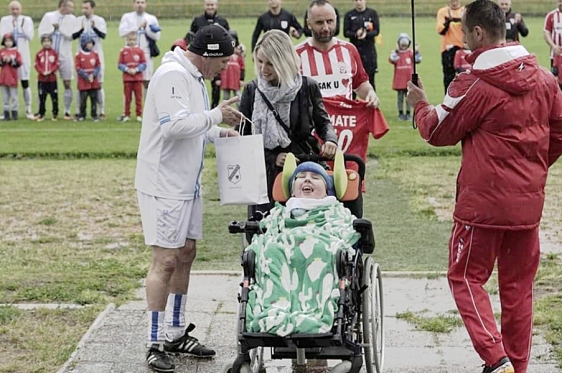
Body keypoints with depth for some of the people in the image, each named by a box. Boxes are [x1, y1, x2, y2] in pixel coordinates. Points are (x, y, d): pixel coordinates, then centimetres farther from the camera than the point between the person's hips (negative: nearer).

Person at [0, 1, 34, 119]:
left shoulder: (27, 20, 4)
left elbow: (30, 36, -5)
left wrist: (22, 27, -15)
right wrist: (12, 26, -15)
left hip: (23, 55, 0)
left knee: (25, 82, -1)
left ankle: (28, 110, 7)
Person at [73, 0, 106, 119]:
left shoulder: (100, 20, -3)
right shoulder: (78, 20, 2)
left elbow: (103, 35, -17)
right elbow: (73, 36, -6)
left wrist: (94, 28, -35)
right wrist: (81, 30, -24)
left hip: (97, 56, -2)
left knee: (99, 84, 2)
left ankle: (101, 111, 6)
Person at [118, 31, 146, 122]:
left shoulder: (139, 51, 1)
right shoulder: (123, 51, 2)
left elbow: (144, 64, -1)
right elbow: (120, 64, 1)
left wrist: (136, 70, -14)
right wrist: (127, 69, -13)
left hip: (138, 78, 0)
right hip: (127, 78, 0)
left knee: (138, 97, 3)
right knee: (127, 98, 5)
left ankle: (139, 115, 9)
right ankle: (127, 115, 11)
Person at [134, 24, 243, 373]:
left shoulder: (194, 77, 14)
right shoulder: (172, 75, -18)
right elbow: (174, 125, -29)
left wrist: (220, 132, 9)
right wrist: (215, 115, -21)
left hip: (187, 183, 10)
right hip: (164, 184, -10)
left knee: (186, 254, 14)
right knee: (166, 260, -8)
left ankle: (176, 333, 24)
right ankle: (156, 344, -1)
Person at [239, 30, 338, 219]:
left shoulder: (307, 87, 1)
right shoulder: (252, 91, 2)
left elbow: (323, 122, 14)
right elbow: (243, 137, 4)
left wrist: (330, 139, -8)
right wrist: (272, 159, -8)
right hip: (266, 175, 1)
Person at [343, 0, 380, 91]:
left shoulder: (372, 13, 6)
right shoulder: (349, 15, 7)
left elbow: (377, 31, 1)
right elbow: (346, 32, 2)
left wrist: (366, 34, -19)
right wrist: (355, 34, -18)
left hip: (369, 49, 0)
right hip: (354, 49, 0)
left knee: (370, 78, 1)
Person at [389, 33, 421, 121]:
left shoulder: (411, 53, 3)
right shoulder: (395, 53, -1)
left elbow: (417, 60, -6)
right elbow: (391, 60, -20)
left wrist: (417, 52, -17)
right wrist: (396, 51, -24)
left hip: (409, 80, 1)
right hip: (399, 80, -1)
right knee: (400, 97, 7)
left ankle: (408, 113, 15)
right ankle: (400, 113, 14)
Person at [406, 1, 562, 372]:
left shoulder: (474, 85, -15)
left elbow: (438, 132, -3)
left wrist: (420, 105, 16)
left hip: (483, 202, -6)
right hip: (530, 202, 6)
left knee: (467, 277, 7)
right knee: (518, 285, 14)